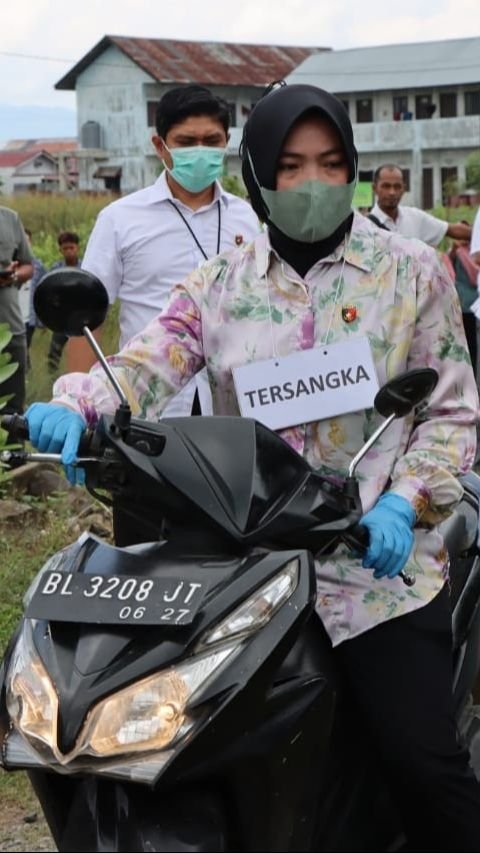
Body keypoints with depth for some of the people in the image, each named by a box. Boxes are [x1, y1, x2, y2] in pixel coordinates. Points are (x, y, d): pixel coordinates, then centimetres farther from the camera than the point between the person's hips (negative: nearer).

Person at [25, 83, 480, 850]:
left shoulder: (409, 271, 4)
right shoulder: (218, 286, 9)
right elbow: (141, 369, -3)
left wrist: (406, 503, -12)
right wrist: (75, 406, -25)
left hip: (382, 564, -2)